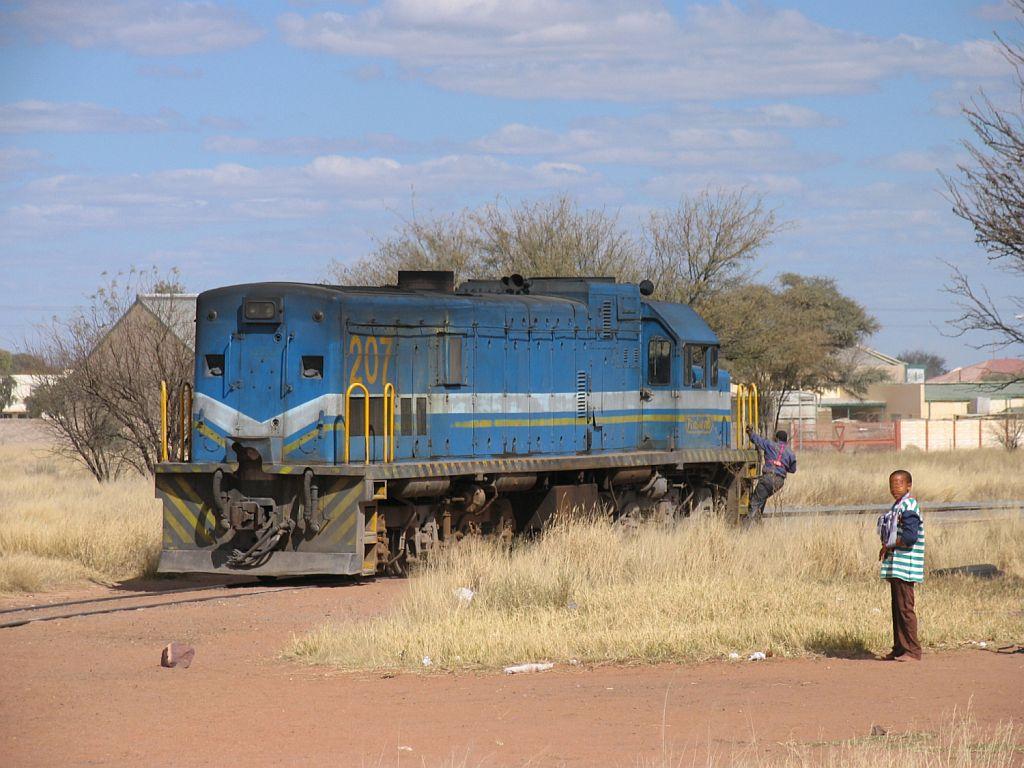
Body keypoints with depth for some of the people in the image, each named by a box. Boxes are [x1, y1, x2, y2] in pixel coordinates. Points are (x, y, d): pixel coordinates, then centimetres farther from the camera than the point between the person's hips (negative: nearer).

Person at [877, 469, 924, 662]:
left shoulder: (909, 508, -14)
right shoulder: (898, 506, 17)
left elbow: (910, 537, -24)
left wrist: (889, 546, -13)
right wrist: (887, 547, 6)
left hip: (905, 566, -10)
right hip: (895, 566, 10)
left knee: (905, 608, -8)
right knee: (897, 608, 13)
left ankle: (912, 651, -6)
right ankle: (899, 648, 19)